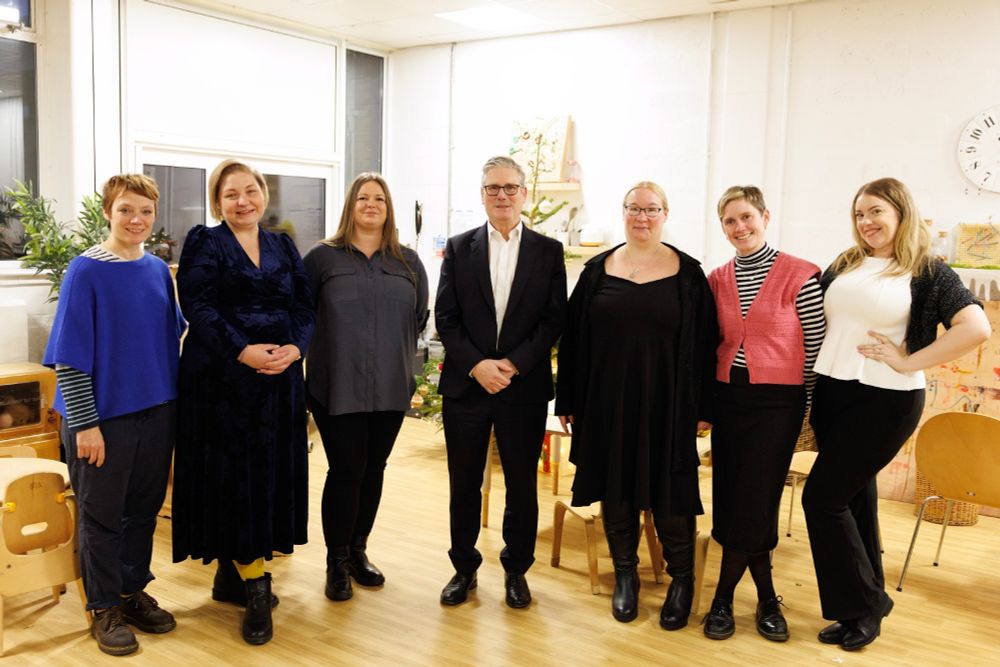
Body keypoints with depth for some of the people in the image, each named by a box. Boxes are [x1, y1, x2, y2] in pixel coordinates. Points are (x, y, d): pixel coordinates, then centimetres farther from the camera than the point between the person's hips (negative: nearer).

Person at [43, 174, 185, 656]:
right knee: (102, 515, 8)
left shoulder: (158, 270, 5)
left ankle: (133, 591, 32)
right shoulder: (85, 271, -11)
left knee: (144, 508, 15)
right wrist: (84, 422, -15)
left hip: (156, 412, 5)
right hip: (104, 417, -5)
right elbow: (69, 355, -12)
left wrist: (175, 399, 12)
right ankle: (105, 608, 23)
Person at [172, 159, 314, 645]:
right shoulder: (204, 243, 1)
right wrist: (243, 351, -21)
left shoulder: (283, 247, 14)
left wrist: (294, 348, -12)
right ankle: (254, 586, 4)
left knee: (271, 472, 6)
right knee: (231, 472, -4)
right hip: (222, 377, -4)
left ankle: (231, 574, 20)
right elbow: (198, 307, -10)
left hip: (279, 378, 5)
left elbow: (304, 307, 7)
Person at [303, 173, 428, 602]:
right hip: (337, 388, -3)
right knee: (346, 471, -1)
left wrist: (398, 357, 12)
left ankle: (358, 551, 29)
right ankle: (337, 563, 16)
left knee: (373, 471, 12)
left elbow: (419, 318, 16)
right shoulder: (323, 257, 0)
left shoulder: (408, 262, 10)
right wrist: (317, 348, 7)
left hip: (391, 389, 4)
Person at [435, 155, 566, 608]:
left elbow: (554, 320, -3)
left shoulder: (548, 252, 3)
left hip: (524, 387, 0)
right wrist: (477, 365, -13)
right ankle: (464, 568, 26)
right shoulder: (459, 248, 5)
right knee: (464, 484, 9)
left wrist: (513, 364, -13)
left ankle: (516, 570, 26)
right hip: (465, 384, 1)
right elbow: (445, 317, 0)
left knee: (522, 484, 9)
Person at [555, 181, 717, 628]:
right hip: (607, 402, 2)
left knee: (669, 491, 4)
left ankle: (682, 579, 24)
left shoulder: (687, 273, 0)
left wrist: (702, 407, -5)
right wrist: (569, 401, 2)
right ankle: (625, 574, 28)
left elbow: (704, 342, -1)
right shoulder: (597, 270, 5)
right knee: (615, 488, 10)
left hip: (666, 403, -2)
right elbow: (573, 339, 5)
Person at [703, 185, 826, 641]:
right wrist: (706, 399, 8)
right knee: (730, 497, 6)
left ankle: (723, 598, 16)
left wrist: (806, 406, -2)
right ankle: (767, 599, 22)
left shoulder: (801, 276, -8)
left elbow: (815, 349, -4)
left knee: (753, 501, -2)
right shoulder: (717, 280, 5)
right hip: (728, 397, 5)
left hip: (777, 401, -4)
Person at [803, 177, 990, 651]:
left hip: (885, 400, -6)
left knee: (823, 497, -7)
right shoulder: (844, 264, 10)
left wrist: (908, 362, -18)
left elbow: (977, 328, -18)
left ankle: (864, 605, 10)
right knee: (854, 496, 14)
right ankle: (866, 602, 29)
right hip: (831, 394, 6)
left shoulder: (927, 272, -6)